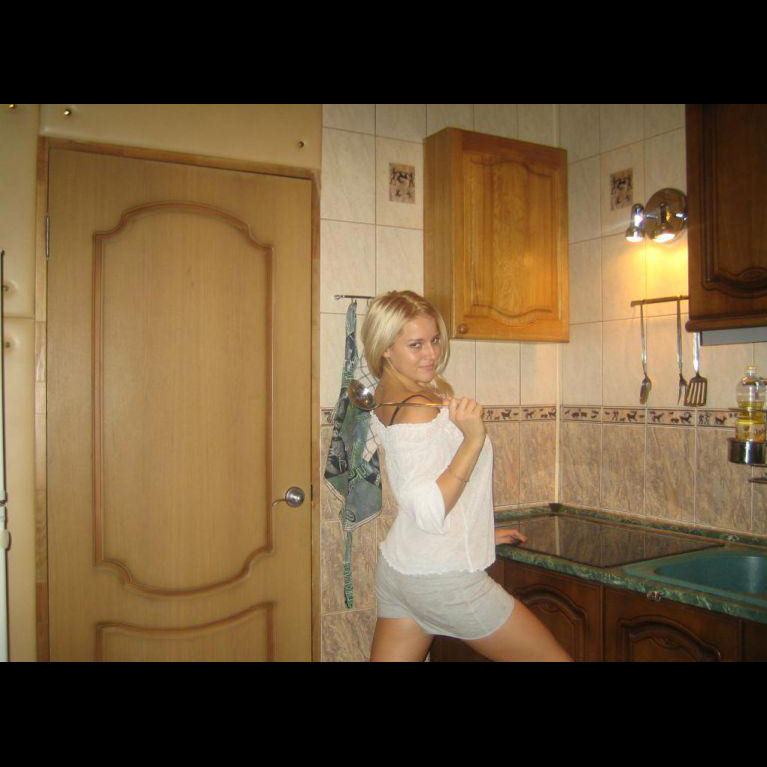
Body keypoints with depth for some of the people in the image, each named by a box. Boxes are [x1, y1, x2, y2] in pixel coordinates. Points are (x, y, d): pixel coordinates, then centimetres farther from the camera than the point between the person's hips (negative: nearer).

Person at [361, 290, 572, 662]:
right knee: (554, 657, 8)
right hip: (445, 577, -9)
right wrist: (474, 440, -29)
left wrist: (478, 533, 25)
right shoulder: (420, 409, -21)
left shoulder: (385, 401, 9)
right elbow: (429, 512, -27)